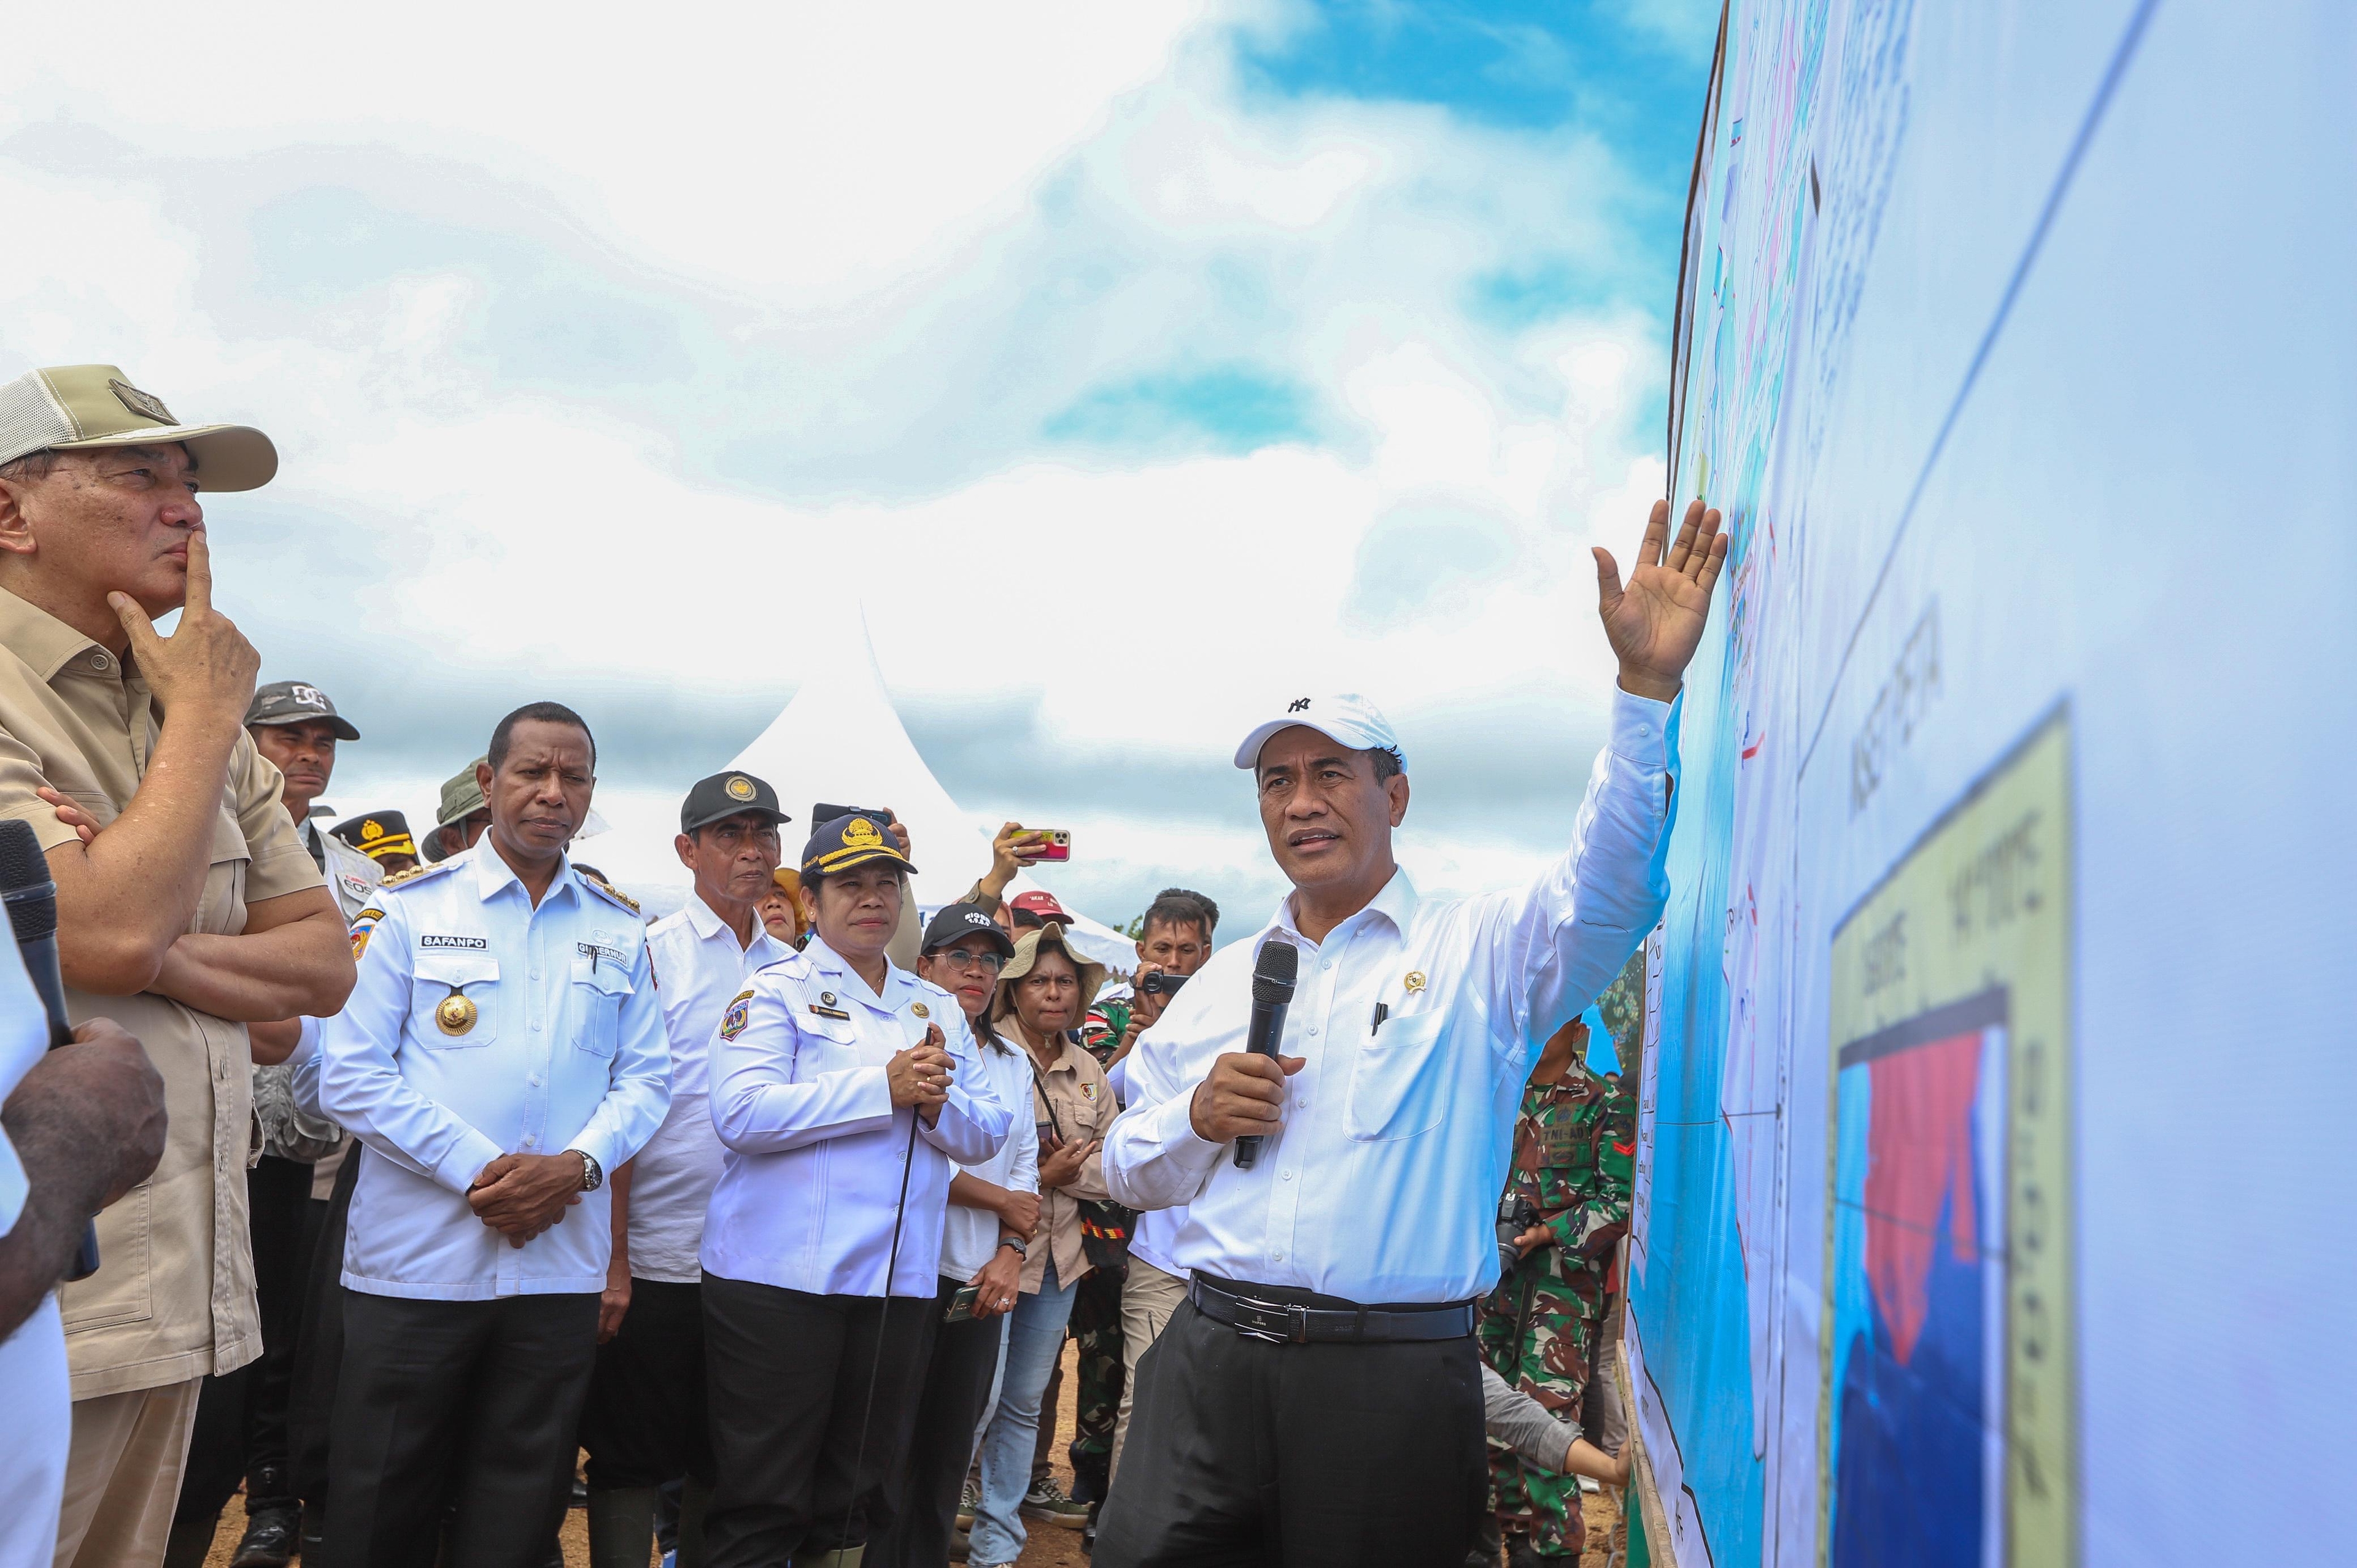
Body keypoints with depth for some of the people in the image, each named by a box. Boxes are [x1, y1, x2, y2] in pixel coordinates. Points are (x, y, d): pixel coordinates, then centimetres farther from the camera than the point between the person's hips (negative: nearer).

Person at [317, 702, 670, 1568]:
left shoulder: (619, 930, 10)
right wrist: (480, 1169, -15)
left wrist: (576, 1165, -11)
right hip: (415, 1259, -2)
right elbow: (353, 1073, -6)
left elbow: (645, 1077, 8)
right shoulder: (410, 908, 0)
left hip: (560, 1264, 3)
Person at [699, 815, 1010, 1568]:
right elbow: (743, 1112, -17)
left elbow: (986, 1134, 11)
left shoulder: (938, 1009, 15)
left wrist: (937, 1102, -12)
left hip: (899, 1281, 5)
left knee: (854, 1499, 15)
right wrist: (885, 1089, -18)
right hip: (779, 1278, -5)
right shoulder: (775, 990, -1)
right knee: (762, 1505, 2)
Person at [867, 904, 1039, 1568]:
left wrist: (1012, 1253, -3)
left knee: (948, 1458, 11)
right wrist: (1001, 1202, -7)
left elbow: (1025, 1169, 14)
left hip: (980, 1288, 6)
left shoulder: (1013, 1064, 16)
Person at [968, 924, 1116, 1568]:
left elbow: (1114, 1163, 9)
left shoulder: (1087, 1071, 11)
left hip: (1057, 1252, 6)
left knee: (1025, 1400, 13)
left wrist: (1066, 1172, -10)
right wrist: (1039, 1177, -18)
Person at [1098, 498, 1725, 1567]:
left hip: (1393, 1378, -3)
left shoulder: (1477, 951, 6)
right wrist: (1198, 1119, -3)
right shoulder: (1222, 980, 17)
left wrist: (1647, 684, -22)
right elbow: (1126, 1169, 20)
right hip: (1209, 1360, 3)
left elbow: (1608, 888, -13)